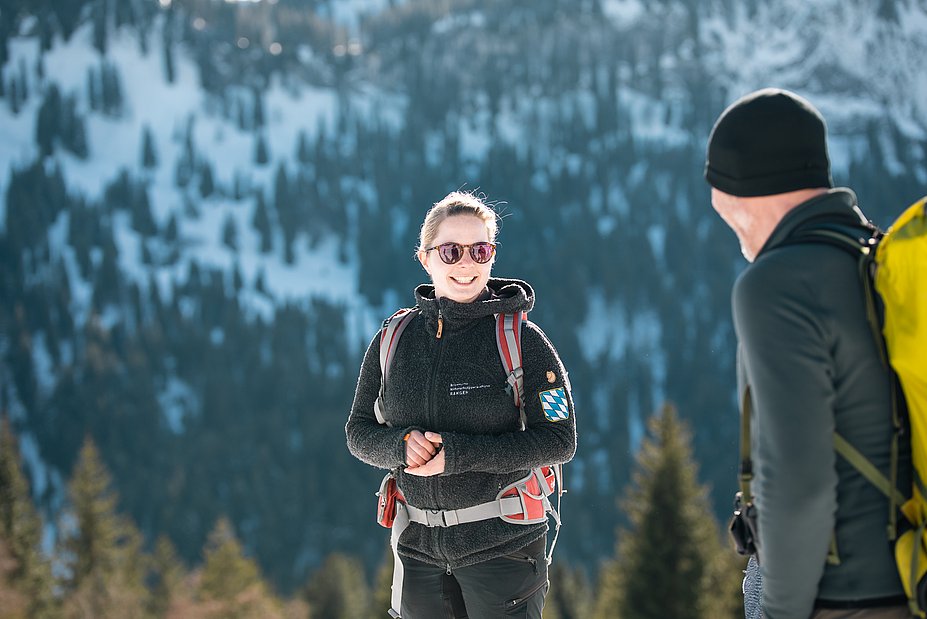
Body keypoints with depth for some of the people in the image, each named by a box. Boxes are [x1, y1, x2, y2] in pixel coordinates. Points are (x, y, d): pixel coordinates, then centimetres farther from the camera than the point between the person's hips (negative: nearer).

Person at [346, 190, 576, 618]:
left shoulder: (521, 340, -7)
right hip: (419, 545, 3)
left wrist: (458, 453, -20)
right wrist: (400, 445, -16)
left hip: (502, 545, -3)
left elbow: (559, 440, -11)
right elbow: (359, 432, 8)